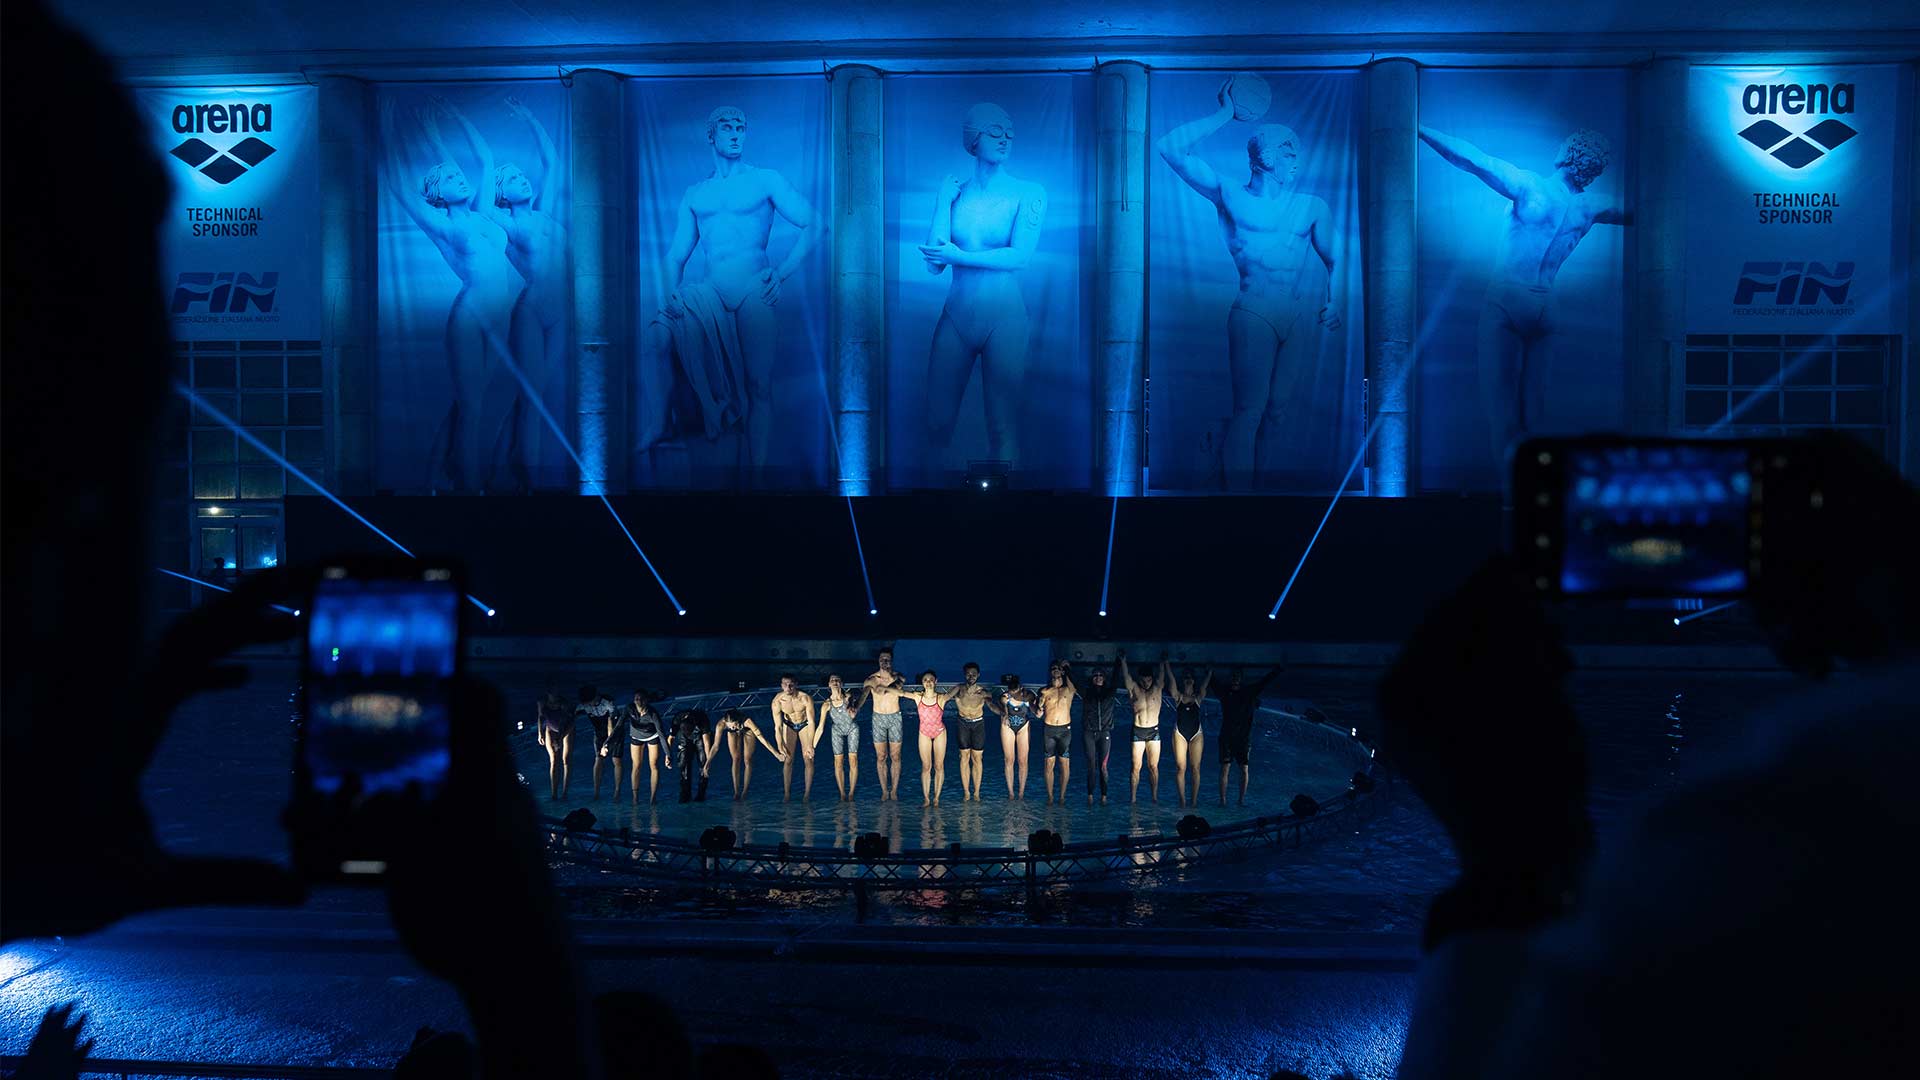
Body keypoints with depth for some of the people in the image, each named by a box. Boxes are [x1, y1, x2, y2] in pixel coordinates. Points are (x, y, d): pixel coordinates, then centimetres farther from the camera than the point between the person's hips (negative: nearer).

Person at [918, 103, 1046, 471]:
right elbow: (934, 264, -2)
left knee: (1003, 428, 1)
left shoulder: (1028, 192, 0)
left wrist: (959, 256, -10)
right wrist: (944, 200, -3)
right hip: (956, 313, 2)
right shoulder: (953, 190, 6)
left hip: (1004, 316, -2)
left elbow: (1020, 257, -12)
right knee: (938, 421, 2)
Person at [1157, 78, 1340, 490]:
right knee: (1249, 409, -10)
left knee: (1283, 410, 0)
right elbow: (1170, 148, 1)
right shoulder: (1230, 197, 8)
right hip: (1254, 311, -3)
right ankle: (1237, 490, -6)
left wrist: (1335, 301, -2)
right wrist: (1224, 115, 5)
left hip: (1305, 316, 3)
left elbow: (1333, 259, 17)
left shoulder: (1313, 206, 16)